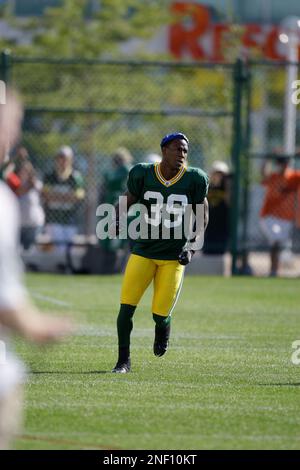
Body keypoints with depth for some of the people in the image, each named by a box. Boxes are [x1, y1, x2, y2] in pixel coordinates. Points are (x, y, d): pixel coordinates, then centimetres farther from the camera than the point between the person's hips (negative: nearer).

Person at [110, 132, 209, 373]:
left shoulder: (194, 179, -6)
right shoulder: (143, 174, -5)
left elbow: (203, 213, 7)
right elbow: (128, 201, 10)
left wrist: (192, 245, 1)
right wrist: (118, 220, -9)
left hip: (175, 256, -1)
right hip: (144, 251, 1)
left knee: (160, 314, -4)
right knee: (126, 307, -9)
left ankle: (163, 329, 34)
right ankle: (124, 360, 7)